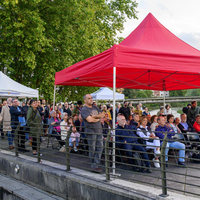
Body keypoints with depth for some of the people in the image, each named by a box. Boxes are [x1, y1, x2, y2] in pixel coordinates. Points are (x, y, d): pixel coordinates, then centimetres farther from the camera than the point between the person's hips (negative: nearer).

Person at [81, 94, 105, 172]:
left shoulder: (95, 108, 16)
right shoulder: (84, 109, -6)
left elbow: (103, 115, 7)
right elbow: (89, 120, -19)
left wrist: (94, 116, -9)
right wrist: (98, 118, -4)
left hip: (99, 130, 7)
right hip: (91, 131, -7)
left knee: (100, 148, 4)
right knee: (92, 149, -1)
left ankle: (96, 164, 11)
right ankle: (93, 165, 10)